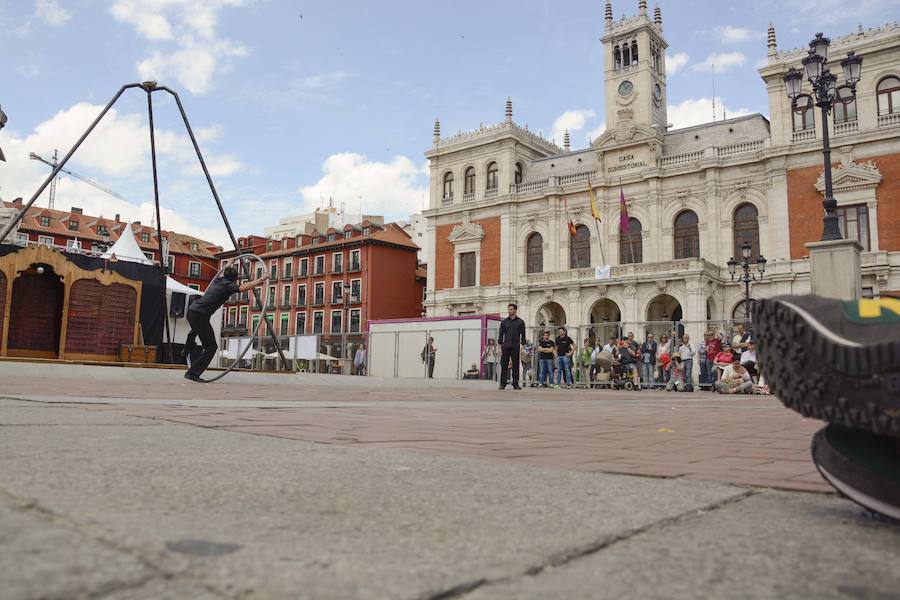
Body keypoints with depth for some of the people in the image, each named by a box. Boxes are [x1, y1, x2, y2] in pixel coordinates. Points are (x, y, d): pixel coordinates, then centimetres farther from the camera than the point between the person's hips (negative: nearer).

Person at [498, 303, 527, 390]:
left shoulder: (520, 322, 6)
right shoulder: (504, 322, 9)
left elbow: (523, 335, 6)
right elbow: (501, 335, 9)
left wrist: (522, 346, -3)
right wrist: (500, 347, 1)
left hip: (515, 347, -1)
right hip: (505, 347, 1)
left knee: (515, 366, 2)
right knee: (504, 365, -1)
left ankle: (515, 384, 8)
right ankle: (502, 384, 4)